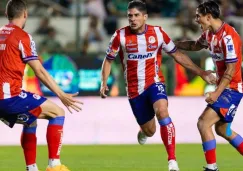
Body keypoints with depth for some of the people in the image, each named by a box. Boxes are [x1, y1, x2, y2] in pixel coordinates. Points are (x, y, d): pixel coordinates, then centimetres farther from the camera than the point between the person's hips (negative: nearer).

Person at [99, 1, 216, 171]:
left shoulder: (158, 33, -5)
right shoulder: (120, 36, -7)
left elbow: (177, 54, 5)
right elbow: (108, 60, 7)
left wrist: (201, 72, 4)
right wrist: (104, 82, -7)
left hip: (154, 82, -1)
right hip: (134, 89, 1)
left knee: (162, 112, -31)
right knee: (149, 131, 6)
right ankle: (143, 132, 49)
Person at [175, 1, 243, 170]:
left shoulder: (228, 36, -23)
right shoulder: (209, 33, 5)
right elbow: (195, 45, 28)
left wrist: (217, 92, -25)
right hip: (224, 87, 10)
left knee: (203, 123, -15)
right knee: (222, 129, 16)